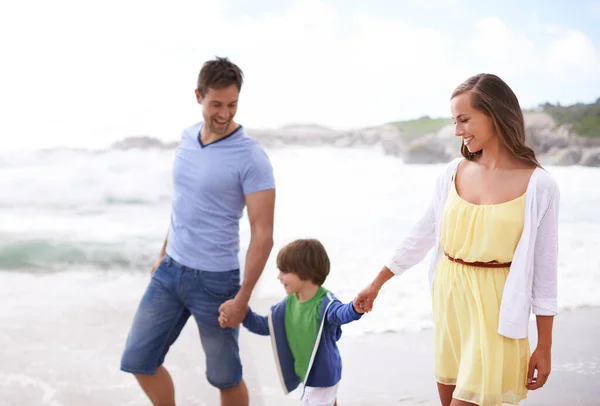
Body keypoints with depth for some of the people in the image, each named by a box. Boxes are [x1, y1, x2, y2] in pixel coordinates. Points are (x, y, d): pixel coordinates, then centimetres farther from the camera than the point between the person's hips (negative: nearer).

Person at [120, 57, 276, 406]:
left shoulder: (252, 158, -17)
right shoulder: (188, 137, 4)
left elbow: (263, 235, -17)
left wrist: (243, 297, -19)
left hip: (215, 280, -6)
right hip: (171, 271, 6)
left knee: (225, 376, 9)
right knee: (138, 360, 10)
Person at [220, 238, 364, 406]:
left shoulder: (325, 303, -27)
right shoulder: (289, 303, -3)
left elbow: (340, 313, -50)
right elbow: (265, 326, 9)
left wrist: (355, 308, -74)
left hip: (322, 378, -8)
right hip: (304, 374, 8)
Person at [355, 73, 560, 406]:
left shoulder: (538, 185, -11)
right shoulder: (453, 174, 2)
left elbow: (544, 267, -7)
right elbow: (422, 235, 12)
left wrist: (544, 346, -5)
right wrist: (376, 284, 17)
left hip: (493, 308, -5)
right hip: (448, 298, 5)